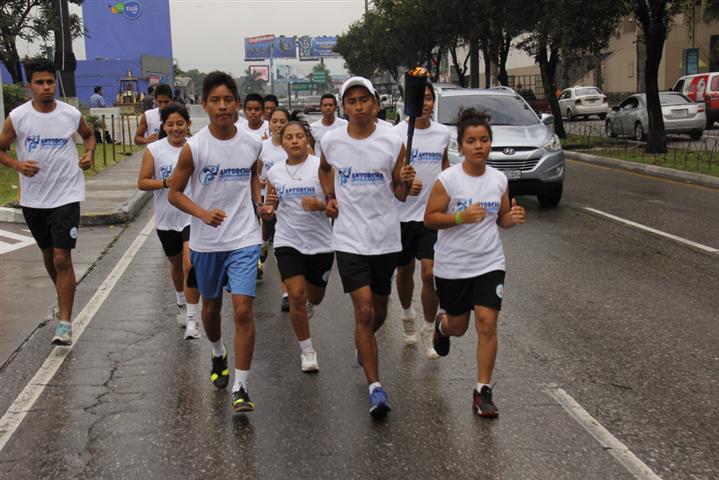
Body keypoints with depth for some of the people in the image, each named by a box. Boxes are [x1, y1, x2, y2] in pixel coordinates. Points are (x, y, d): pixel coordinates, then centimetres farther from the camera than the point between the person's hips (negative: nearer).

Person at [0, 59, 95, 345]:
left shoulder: (72, 115, -5)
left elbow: (88, 135, 16)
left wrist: (89, 154, -3)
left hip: (66, 196, -2)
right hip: (33, 198, 2)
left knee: (62, 258, -9)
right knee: (48, 254, 19)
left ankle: (65, 323, -5)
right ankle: (64, 297, 44)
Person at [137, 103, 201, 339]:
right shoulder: (154, 150, -6)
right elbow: (142, 183, -5)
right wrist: (165, 182, -19)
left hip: (193, 216, -2)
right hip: (166, 219, 2)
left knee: (191, 265, -16)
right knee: (176, 264, 20)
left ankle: (191, 319, -7)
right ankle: (181, 303, 47)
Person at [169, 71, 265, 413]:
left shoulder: (252, 144, -3)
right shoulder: (194, 147, -11)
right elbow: (174, 193, -5)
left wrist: (258, 203, 3)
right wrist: (203, 214, -21)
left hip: (244, 240, 0)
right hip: (206, 242, 0)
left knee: (243, 310, -10)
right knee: (211, 307, 18)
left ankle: (241, 388, -3)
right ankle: (218, 356, 48)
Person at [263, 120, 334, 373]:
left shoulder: (321, 166, -7)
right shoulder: (274, 172, 3)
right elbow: (269, 214, 12)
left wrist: (320, 205, -26)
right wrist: (269, 205, -11)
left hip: (320, 242, -1)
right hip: (288, 241, 1)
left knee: (315, 295, 15)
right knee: (296, 296, -11)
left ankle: (308, 305, 54)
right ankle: (307, 350, 7)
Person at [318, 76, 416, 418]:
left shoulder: (392, 142, -5)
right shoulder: (331, 141, -1)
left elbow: (400, 195, 2)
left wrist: (405, 183, -20)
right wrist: (329, 197, 8)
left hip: (386, 239, 1)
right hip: (349, 239, -1)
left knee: (379, 312, 15)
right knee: (364, 311, -11)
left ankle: (363, 347, 49)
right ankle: (375, 388, -6)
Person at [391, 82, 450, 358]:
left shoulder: (443, 133, 3)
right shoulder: (396, 134, -8)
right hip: (402, 214, -1)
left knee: (430, 273, -8)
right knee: (405, 271, 15)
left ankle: (428, 332, 6)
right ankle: (407, 316, 41)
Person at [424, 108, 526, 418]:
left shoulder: (499, 179, 0)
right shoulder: (447, 180, -12)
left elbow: (501, 218, 11)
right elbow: (429, 219, -10)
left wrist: (513, 218, -12)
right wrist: (460, 217, -25)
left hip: (489, 263, 2)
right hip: (452, 266, -2)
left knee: (487, 323, -9)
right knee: (458, 327, 13)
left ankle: (483, 392, 3)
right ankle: (441, 325, 53)